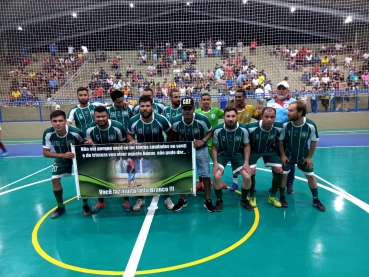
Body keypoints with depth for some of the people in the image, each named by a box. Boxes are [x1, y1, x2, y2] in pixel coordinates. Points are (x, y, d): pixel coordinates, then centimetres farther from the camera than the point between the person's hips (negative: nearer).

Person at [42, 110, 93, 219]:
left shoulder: (75, 132, -34)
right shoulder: (48, 133, -28)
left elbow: (85, 143, -14)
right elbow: (45, 153, -22)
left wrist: (89, 143, -39)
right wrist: (62, 155, -37)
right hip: (61, 158, 3)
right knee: (55, 179, -5)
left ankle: (85, 205, 11)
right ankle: (61, 207, 17)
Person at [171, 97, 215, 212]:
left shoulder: (202, 119, -25)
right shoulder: (176, 121, -20)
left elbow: (210, 131, -7)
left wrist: (203, 140, -23)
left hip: (200, 150, -1)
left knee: (205, 174, 3)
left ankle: (207, 200, 21)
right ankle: (182, 200, 24)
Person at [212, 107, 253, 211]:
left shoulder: (243, 129, -20)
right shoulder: (218, 130, -22)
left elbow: (246, 145, -5)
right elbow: (214, 146, -8)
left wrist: (246, 162, -12)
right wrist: (215, 163, -15)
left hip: (238, 155, 1)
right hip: (222, 155, -1)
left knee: (247, 177, -12)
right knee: (216, 176, -21)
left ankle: (244, 200, 17)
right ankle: (219, 200, 7)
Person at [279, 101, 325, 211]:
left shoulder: (310, 125, -25)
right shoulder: (285, 124, -26)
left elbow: (314, 141, -8)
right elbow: (280, 140, -10)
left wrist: (309, 157, -5)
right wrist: (282, 155, -9)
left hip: (303, 156, 1)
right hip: (287, 155, -1)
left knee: (311, 175, 7)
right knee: (283, 174, -4)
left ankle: (316, 200, 25)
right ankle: (282, 198, 16)